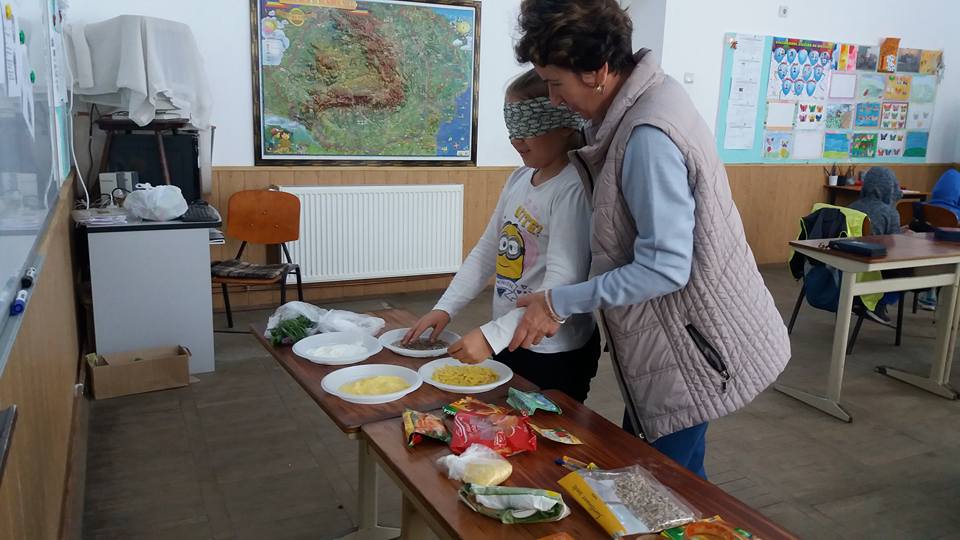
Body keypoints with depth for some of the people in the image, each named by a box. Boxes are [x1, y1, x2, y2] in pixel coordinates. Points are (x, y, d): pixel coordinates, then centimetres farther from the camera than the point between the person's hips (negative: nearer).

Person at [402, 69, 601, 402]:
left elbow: (562, 285, -26)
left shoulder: (573, 190, -19)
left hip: (555, 355, -7)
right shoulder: (519, 178, 6)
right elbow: (487, 251, 10)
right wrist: (445, 308, 3)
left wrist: (493, 336, -29)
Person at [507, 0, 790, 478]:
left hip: (691, 343, -10)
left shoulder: (648, 138, -28)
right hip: (666, 334, 10)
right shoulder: (644, 97, 2)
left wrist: (560, 302, -20)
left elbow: (666, 268, -27)